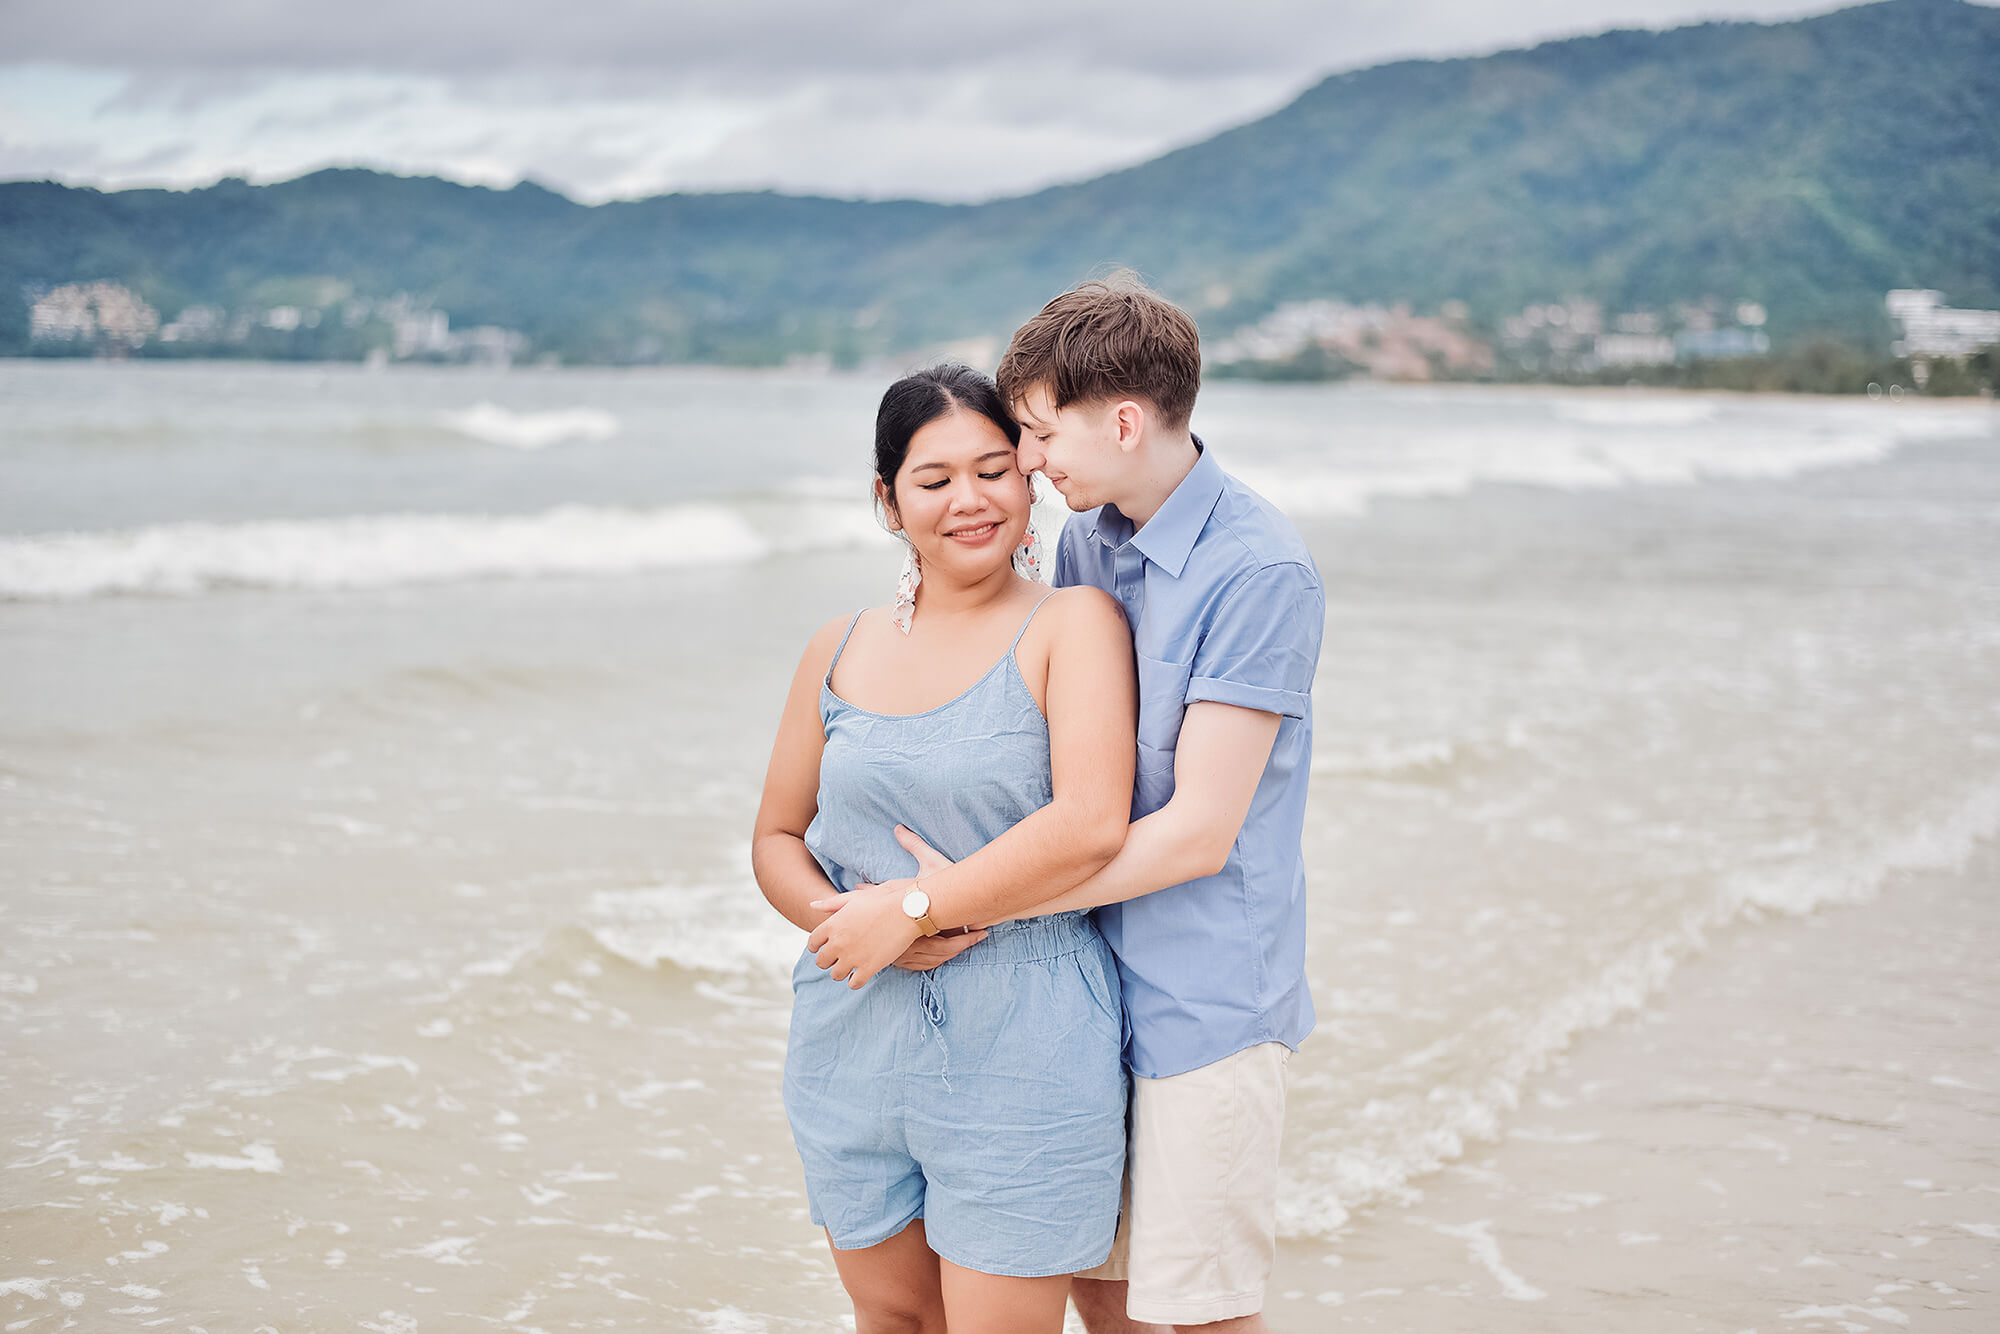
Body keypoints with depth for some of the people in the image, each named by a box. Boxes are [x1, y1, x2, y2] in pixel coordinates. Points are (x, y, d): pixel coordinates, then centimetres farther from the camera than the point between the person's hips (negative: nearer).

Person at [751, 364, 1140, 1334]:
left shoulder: (1073, 624, -6)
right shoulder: (840, 653, 9)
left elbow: (1091, 823, -19)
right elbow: (776, 838, 15)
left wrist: (920, 910, -15)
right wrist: (832, 916, -7)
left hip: (1020, 1061, -5)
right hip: (851, 1053, 5)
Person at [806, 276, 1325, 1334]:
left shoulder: (1259, 572, -18)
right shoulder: (1085, 539, 6)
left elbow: (1199, 830, -20)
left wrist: (961, 903, -19)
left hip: (1207, 998, -7)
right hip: (1094, 981, 7)